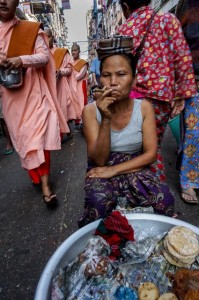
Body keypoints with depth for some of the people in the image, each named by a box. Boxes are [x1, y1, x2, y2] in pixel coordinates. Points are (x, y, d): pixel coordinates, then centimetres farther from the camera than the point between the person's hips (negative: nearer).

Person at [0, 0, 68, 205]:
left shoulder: (31, 30, 3)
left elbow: (44, 57, -4)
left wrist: (22, 60, -22)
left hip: (33, 93, -3)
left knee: (38, 136, -8)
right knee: (22, 137, 7)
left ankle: (45, 185, -1)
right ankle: (37, 175, 27)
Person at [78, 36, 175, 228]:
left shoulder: (144, 108, -5)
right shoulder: (91, 110, -10)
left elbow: (150, 154, -7)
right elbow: (99, 160, -14)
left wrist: (114, 170, -17)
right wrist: (106, 119, -27)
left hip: (134, 170, 2)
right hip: (101, 172, -1)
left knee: (164, 199, -25)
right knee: (99, 203, -33)